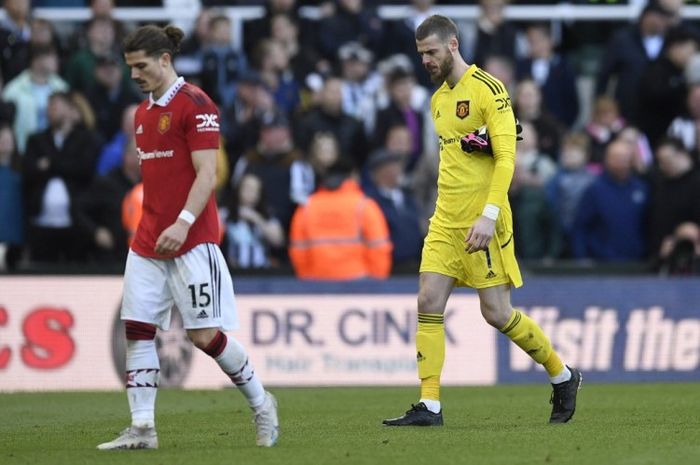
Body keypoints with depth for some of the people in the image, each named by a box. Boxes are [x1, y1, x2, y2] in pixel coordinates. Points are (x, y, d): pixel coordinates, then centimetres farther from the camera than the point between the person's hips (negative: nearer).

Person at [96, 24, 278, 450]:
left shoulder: (195, 104, -10)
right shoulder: (143, 112, 15)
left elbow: (207, 173, -17)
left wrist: (183, 223, -27)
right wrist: (149, 226, 18)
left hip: (192, 241, -8)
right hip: (147, 242, 8)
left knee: (206, 335, -6)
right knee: (137, 330, -2)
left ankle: (261, 404, 14)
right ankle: (142, 428, 0)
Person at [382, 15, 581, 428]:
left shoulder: (487, 89, -10)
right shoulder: (438, 99, 15)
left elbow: (506, 158, -15)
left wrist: (489, 214, -23)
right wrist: (448, 208, 18)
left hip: (482, 221, -7)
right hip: (446, 222, 7)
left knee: (497, 313, -4)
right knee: (429, 304, -5)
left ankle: (563, 377, 17)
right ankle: (430, 406, -5)